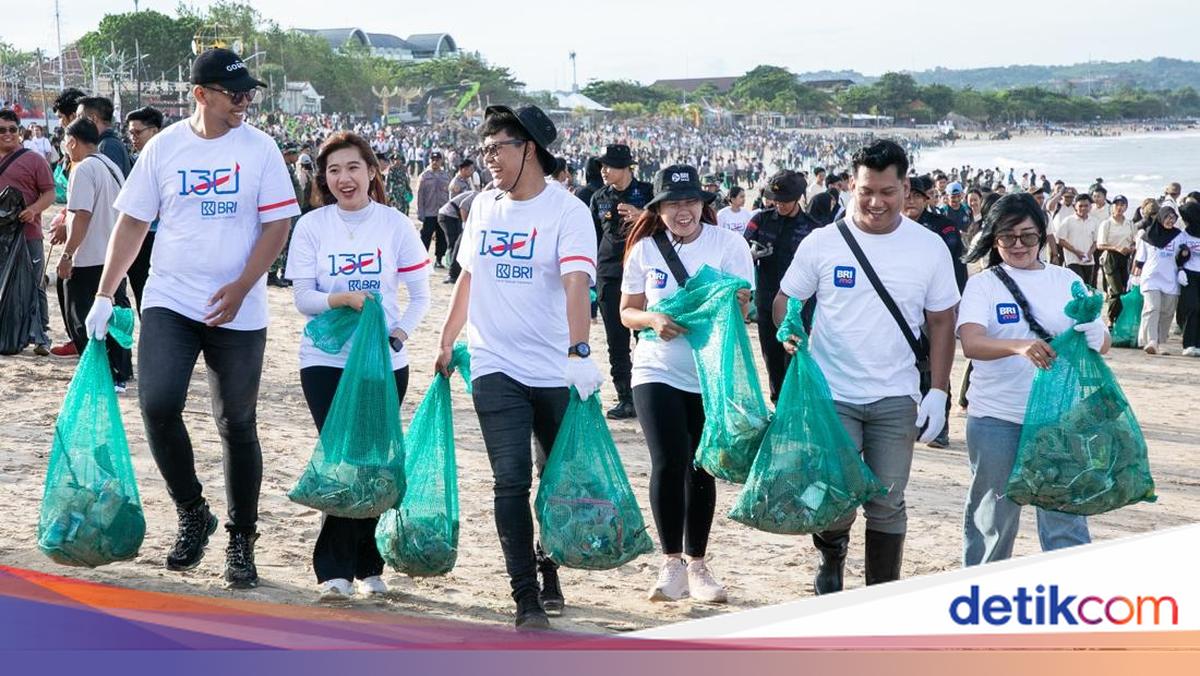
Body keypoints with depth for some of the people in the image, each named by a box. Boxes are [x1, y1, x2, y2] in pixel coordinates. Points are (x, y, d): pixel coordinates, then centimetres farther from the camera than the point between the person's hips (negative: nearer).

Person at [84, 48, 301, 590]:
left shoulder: (259, 148, -1)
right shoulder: (164, 146, 2)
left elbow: (278, 224, -3)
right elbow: (133, 221, 7)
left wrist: (240, 288, -15)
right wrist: (105, 295, 3)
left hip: (237, 312, 0)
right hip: (169, 302, 1)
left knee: (237, 424, 6)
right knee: (158, 404, -18)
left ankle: (242, 540, 21)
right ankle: (192, 514, 5)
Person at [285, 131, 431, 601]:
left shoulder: (395, 225, 1)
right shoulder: (312, 226, 0)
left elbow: (420, 294, 6)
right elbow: (302, 298, -4)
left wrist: (402, 330, -11)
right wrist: (343, 299, -22)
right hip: (325, 361, -1)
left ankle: (369, 566, 19)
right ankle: (335, 570, 1)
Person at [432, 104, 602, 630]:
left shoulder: (566, 210, -9)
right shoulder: (484, 206, 8)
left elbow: (576, 284, -22)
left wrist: (579, 350, -35)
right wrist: (447, 342, 22)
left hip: (557, 371, -3)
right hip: (496, 368, 3)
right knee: (511, 480, -7)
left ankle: (548, 569, 34)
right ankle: (527, 598, -3)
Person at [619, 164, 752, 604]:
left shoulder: (728, 243, -4)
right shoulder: (645, 249, 0)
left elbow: (742, 306, -7)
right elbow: (627, 312, 5)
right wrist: (653, 320, -16)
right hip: (658, 372, 0)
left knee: (702, 470, 10)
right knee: (668, 463, -15)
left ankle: (696, 563, 25)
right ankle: (671, 563, -2)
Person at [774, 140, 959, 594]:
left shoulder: (929, 248, 1)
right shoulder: (822, 243, -2)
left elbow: (941, 322, 6)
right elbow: (786, 299, 6)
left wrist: (938, 390, 0)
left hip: (896, 398, 2)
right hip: (832, 393, -1)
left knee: (888, 502, 8)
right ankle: (832, 556, 23)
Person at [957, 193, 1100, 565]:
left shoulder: (1065, 280, 7)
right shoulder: (983, 284, -1)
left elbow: (1103, 341, 6)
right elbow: (971, 343, -18)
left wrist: (1092, 335, -19)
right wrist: (1019, 346, -37)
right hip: (997, 419, -1)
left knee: (1065, 518, 1)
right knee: (993, 517, 9)